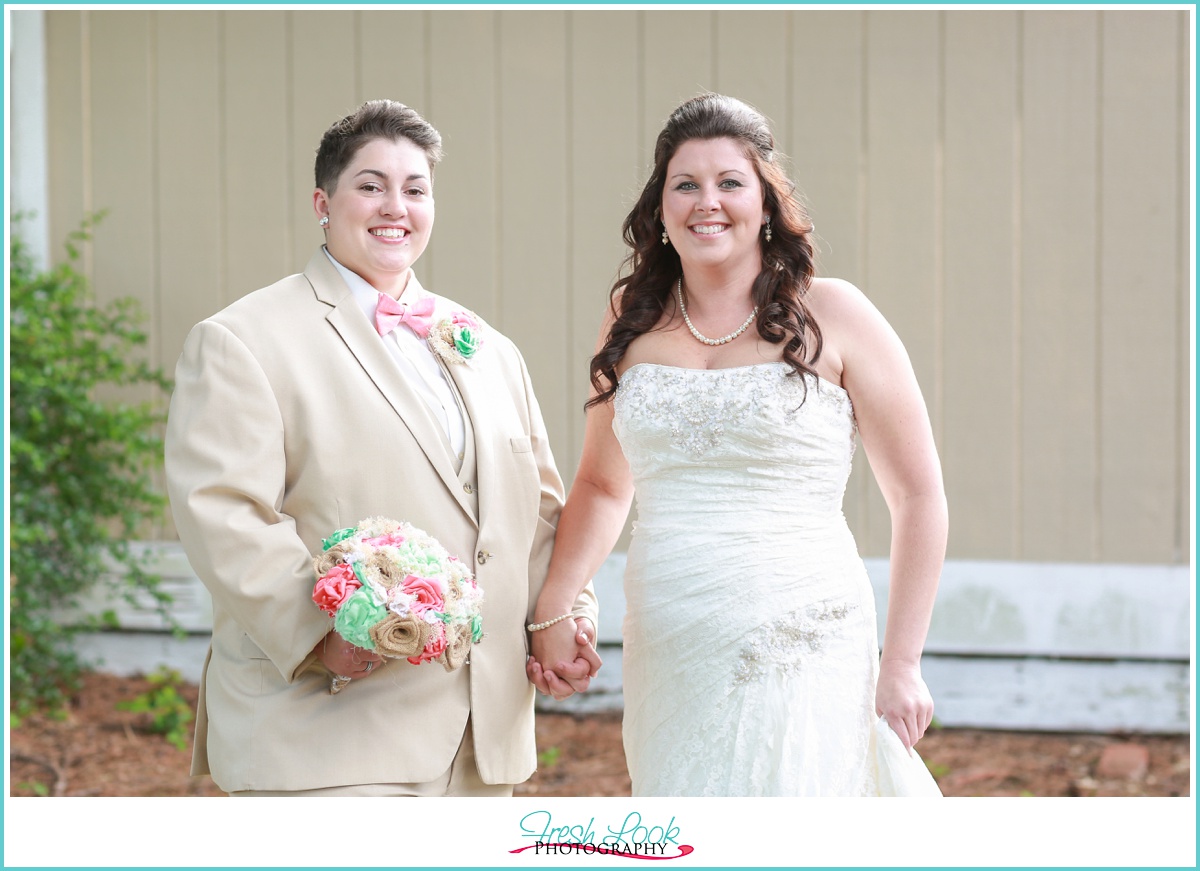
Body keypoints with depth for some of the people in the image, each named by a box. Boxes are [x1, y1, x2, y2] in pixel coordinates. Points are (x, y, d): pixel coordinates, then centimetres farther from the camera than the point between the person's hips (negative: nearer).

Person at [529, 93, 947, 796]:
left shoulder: (832, 316, -3)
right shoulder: (633, 323, 9)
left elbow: (918, 494, 0)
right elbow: (603, 483, 22)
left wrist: (902, 663, -3)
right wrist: (553, 608, 7)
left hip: (802, 653, -4)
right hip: (666, 654, 4)